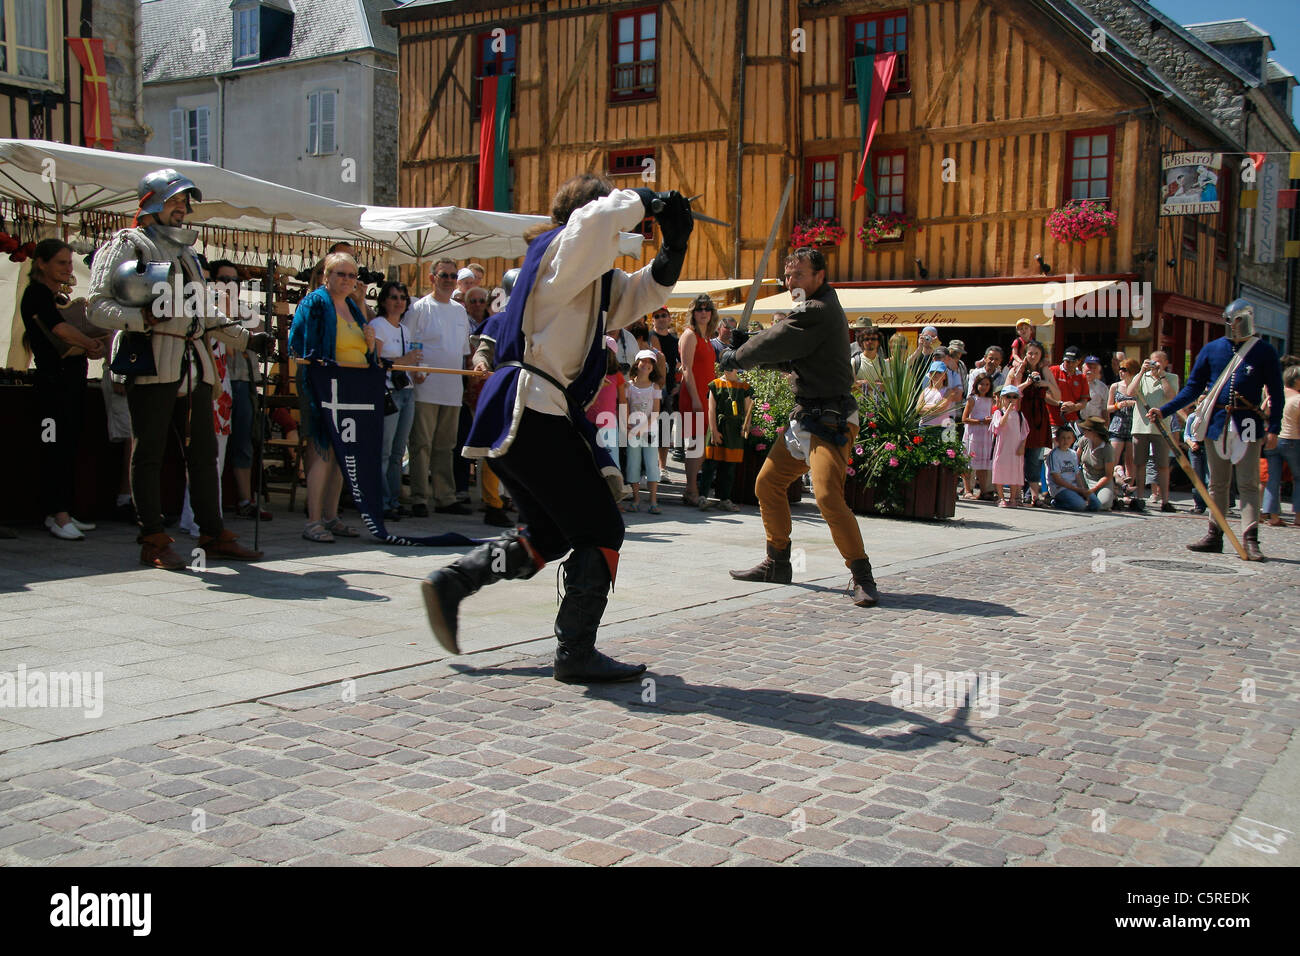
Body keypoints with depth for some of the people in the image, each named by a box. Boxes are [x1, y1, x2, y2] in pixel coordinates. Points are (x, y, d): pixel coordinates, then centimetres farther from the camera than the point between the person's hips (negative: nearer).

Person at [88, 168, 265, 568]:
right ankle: (153, 542, 1)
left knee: (203, 452, 8)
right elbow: (98, 305, -7)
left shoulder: (185, 250, 26)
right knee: (149, 452, -3)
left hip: (195, 364, 8)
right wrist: (144, 318, -22)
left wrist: (247, 339, 27)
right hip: (153, 364, -7)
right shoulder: (127, 245, 2)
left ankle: (213, 535, 14)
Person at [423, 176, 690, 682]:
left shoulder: (596, 275, 22)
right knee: (600, 531, -4)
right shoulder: (563, 249, -7)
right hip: (532, 411, -10)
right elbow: (601, 216, -28)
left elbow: (647, 290, 24)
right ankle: (576, 653, 1)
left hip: (518, 414, 10)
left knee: (546, 536, 19)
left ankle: (449, 583, 15)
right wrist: (645, 201, -10)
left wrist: (674, 239, 9)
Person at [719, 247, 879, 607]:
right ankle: (777, 563, 26)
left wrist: (736, 357, 5)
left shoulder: (818, 311, -15)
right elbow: (786, 356, 17)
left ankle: (862, 577, -13)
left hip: (830, 421, -11)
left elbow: (775, 345, -13)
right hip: (806, 417, 11)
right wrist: (741, 355, 2)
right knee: (768, 483, 14)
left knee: (827, 496, -22)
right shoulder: (817, 308, 17)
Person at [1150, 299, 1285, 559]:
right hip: (1217, 423, 3)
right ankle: (1214, 536, 16)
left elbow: (1276, 394, 3)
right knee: (1217, 483, 9)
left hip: (1248, 425, -3)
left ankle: (1250, 541, -5)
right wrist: (1163, 411, 0)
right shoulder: (1212, 349, 8)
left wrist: (1274, 429, -7)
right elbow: (1192, 388, 10)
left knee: (1248, 484, -5)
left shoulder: (1264, 352, 1)